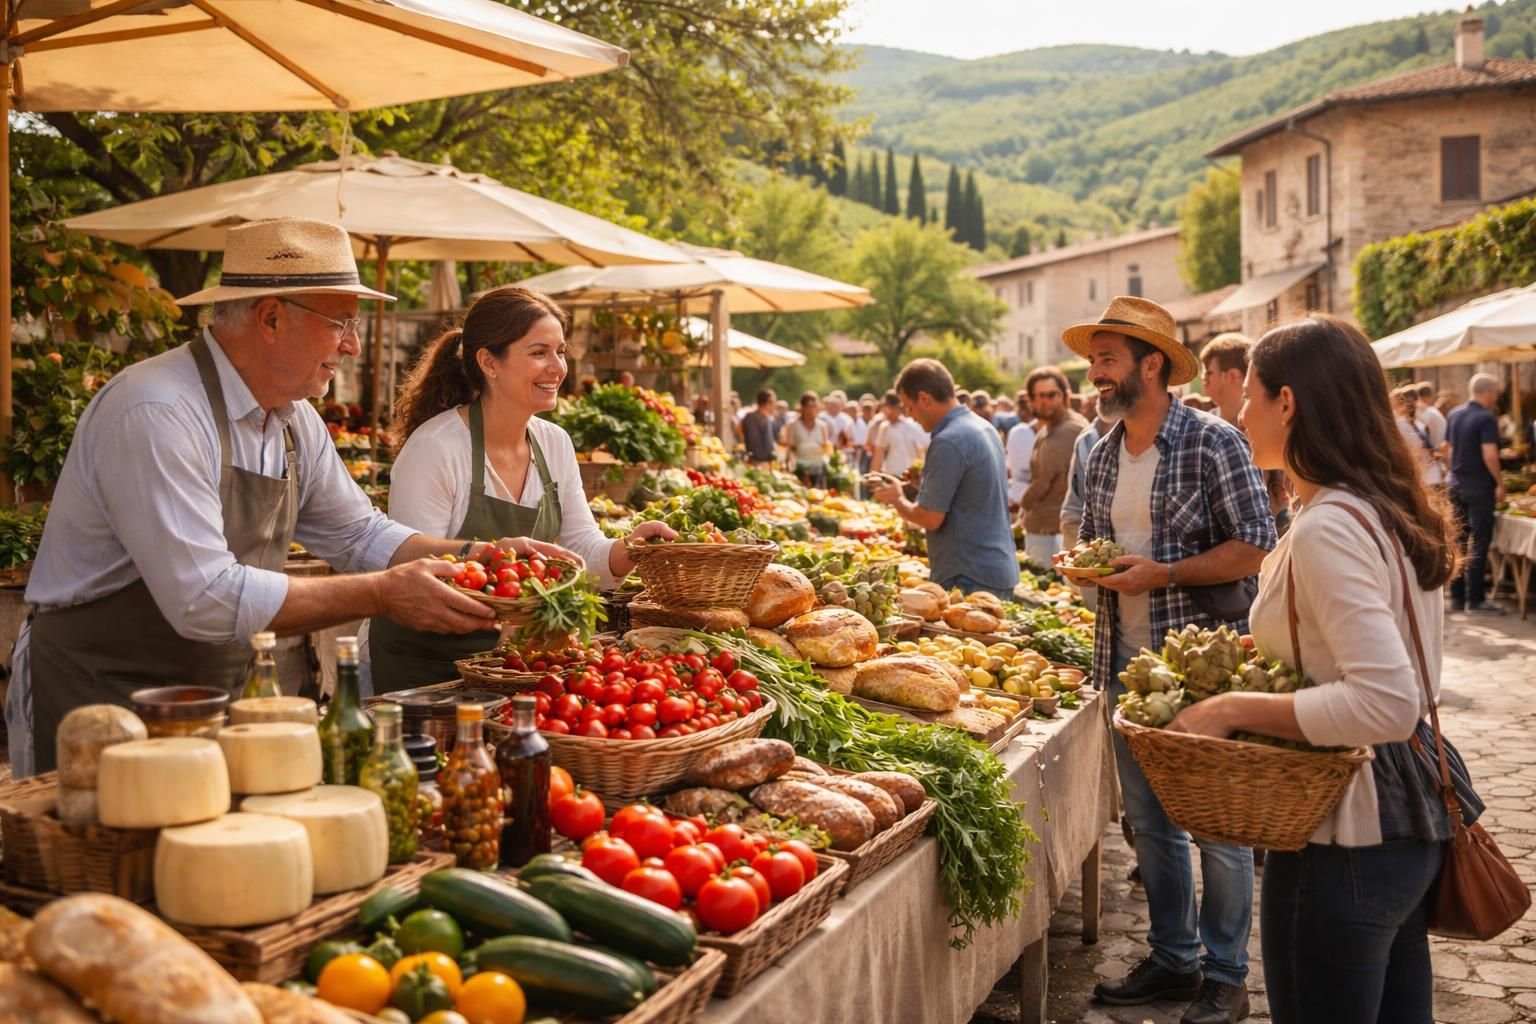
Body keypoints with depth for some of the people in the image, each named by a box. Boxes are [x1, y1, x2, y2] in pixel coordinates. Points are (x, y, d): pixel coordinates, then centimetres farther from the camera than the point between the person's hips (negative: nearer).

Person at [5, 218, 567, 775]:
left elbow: (360, 532, 14)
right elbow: (205, 599, -30)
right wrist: (381, 594, -27)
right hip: (96, 704, -7)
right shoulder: (157, 414, -24)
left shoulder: (296, 419, 3)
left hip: (210, 704, 7)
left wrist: (480, 557, -1)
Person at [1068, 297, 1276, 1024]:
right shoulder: (1102, 454, 9)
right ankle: (1173, 959, 29)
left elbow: (1256, 548, -14)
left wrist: (1162, 573, -19)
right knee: (1148, 821, 15)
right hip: (1125, 662, 7)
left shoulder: (1213, 443, -11)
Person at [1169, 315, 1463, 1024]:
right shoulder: (1388, 511, 7)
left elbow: (1386, 704, -30)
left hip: (1341, 839, -10)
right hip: (1407, 815, 10)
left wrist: (1234, 709, -23)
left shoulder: (1327, 529, -21)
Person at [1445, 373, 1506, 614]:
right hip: (1479, 485, -7)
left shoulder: (1454, 415, 7)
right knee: (1478, 542, -2)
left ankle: (1457, 596, 16)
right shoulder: (1486, 418, -16)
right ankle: (1475, 599, 0)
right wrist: (1500, 483, -13)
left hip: (1456, 483, 7)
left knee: (1459, 540, 12)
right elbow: (1489, 455, -22)